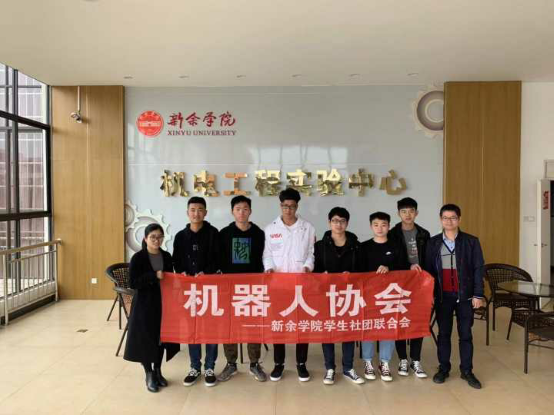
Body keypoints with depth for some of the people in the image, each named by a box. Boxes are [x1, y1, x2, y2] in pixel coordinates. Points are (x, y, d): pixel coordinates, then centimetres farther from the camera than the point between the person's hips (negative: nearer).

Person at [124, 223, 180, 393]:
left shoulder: (166, 256, 3)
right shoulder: (138, 258, -10)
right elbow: (132, 283, -16)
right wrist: (154, 276, -23)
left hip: (162, 303, 4)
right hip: (144, 304, -4)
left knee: (161, 337, 11)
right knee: (145, 338, 2)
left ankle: (158, 371, 29)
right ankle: (149, 374, 20)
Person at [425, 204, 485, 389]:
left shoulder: (471, 241, -2)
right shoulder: (433, 242, 2)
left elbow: (478, 269, -2)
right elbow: (429, 269, 4)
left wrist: (478, 294, -7)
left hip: (465, 295, -1)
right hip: (442, 296, 1)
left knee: (465, 334, 8)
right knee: (443, 333, 10)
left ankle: (467, 371, 20)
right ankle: (443, 369, 22)